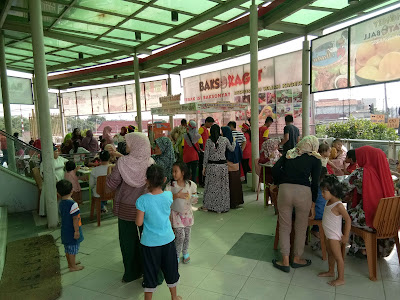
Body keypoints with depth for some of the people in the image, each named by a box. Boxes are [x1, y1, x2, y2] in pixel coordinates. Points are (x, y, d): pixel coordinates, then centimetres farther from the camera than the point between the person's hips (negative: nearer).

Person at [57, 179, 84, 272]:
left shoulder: (61, 203, 2)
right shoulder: (73, 204, -24)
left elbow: (63, 216, 12)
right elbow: (75, 219, -23)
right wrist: (76, 231, -18)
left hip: (64, 231, 8)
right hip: (72, 232, -8)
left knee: (68, 249, 21)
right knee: (73, 250, 5)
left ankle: (70, 263, 36)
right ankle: (73, 266, 16)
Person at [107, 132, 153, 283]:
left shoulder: (122, 162, -18)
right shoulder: (150, 163, -12)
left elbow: (111, 185, -13)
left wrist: (109, 172, 7)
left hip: (126, 208, -1)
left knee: (128, 239, 16)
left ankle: (132, 272, 30)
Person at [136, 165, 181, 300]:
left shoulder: (142, 200, -21)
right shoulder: (169, 195, -12)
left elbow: (139, 222, -15)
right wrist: (151, 190, 7)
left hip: (150, 243, -3)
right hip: (168, 240, 3)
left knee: (150, 272, 15)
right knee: (170, 269, 21)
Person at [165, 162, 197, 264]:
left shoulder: (191, 185, -7)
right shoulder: (170, 185, -13)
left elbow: (194, 198, 4)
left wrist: (194, 200, -18)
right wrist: (177, 195, -29)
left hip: (187, 213, 3)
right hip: (176, 213, -2)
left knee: (187, 235, 12)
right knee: (180, 236, -5)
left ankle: (185, 253, 37)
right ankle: (176, 255, 19)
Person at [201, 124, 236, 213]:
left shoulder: (209, 141, -6)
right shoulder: (225, 139, -3)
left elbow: (206, 155, -4)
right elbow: (232, 149, 10)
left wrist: (204, 167, 3)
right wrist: (234, 141, 29)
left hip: (211, 165, 0)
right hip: (222, 165, 0)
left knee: (211, 186, 11)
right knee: (222, 186, 9)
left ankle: (206, 205, 19)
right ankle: (222, 207, 16)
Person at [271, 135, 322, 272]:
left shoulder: (290, 153, 17)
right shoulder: (315, 159, 11)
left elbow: (275, 169, 5)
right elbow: (315, 183, 5)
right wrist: (313, 204, 11)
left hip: (285, 189, 1)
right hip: (303, 191, -1)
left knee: (284, 227, 13)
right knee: (301, 228, 18)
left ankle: (285, 262, 20)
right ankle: (297, 259, 34)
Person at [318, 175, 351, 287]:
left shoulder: (338, 205, -23)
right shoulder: (329, 202, 4)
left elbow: (348, 220, -20)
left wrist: (346, 236, -17)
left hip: (334, 236, -9)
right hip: (329, 234, 9)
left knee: (338, 256, 2)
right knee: (330, 254, 23)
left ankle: (341, 279, 13)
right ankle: (331, 272, 39)